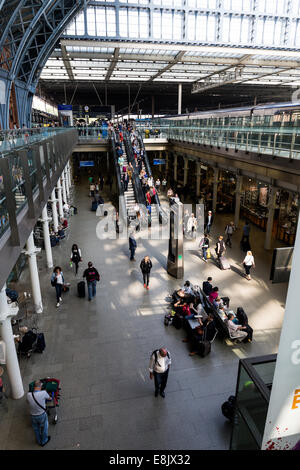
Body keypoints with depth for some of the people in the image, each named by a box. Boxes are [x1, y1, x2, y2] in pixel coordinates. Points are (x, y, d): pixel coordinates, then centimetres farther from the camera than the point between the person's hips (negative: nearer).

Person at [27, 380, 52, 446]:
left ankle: (39, 442, 50)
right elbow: (49, 398, -4)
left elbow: (28, 402, 3)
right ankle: (44, 441, 47)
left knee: (36, 429, 28)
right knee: (44, 428, 25)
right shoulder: (43, 393, -26)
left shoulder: (29, 395, -20)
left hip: (33, 416, 3)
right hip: (42, 415, -2)